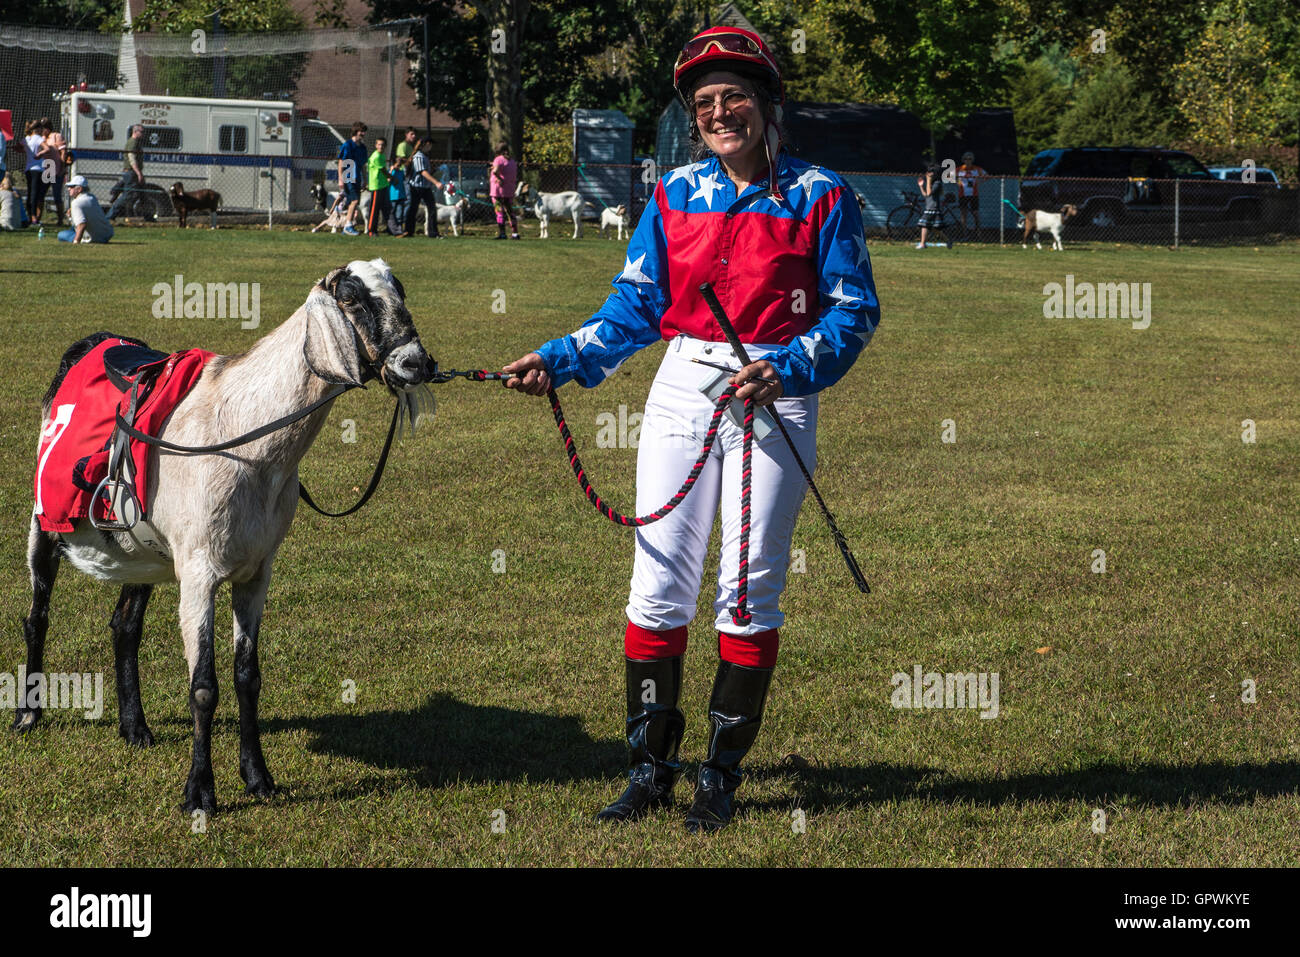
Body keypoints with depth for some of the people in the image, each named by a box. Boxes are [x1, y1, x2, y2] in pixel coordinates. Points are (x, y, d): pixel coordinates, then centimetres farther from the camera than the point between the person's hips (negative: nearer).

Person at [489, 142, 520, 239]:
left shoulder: (499, 159, -8)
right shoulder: (512, 162, 14)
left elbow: (496, 170, -28)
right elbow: (516, 179, 14)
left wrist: (499, 178, -15)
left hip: (498, 190, -7)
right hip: (510, 191, 7)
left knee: (500, 212, -5)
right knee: (510, 212, 11)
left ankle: (501, 233, -9)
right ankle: (515, 233, 9)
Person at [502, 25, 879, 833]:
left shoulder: (817, 195, -2)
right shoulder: (677, 194, 8)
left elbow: (854, 309, -4)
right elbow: (634, 308, 10)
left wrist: (787, 371, -19)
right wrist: (559, 363, -3)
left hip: (777, 398, -3)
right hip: (682, 392, 3)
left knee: (750, 587, 1)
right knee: (659, 581, 1)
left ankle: (723, 774, 12)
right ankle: (651, 769, 10)